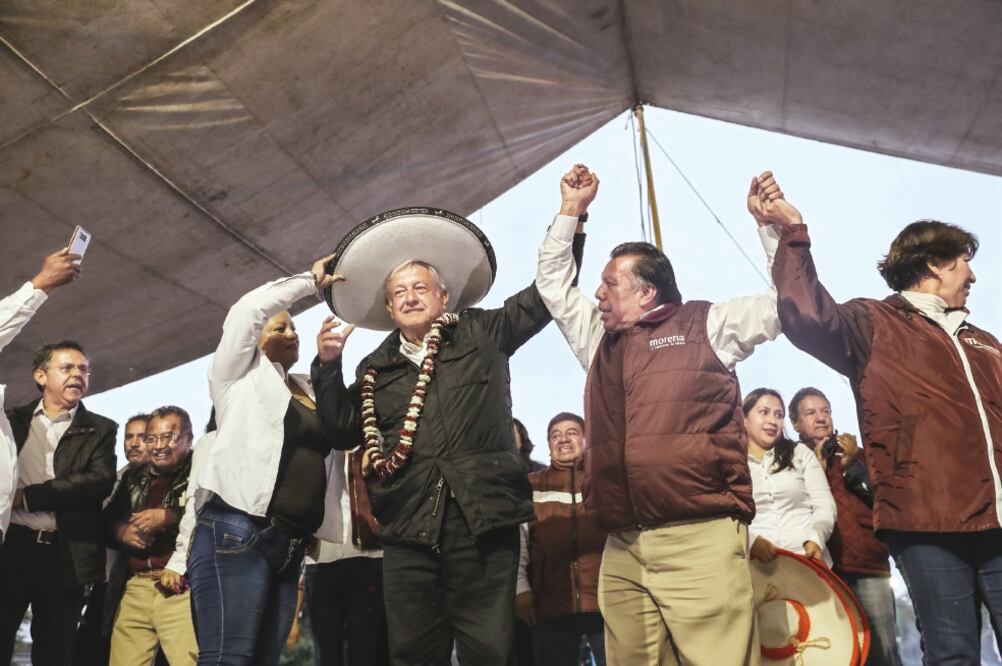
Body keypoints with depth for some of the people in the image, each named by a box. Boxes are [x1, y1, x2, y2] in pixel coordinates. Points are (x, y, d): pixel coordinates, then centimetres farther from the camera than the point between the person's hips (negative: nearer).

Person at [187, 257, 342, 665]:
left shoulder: (310, 391, 21)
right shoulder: (241, 374, 8)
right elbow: (249, 309, -2)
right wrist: (310, 281, 7)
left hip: (288, 548, 6)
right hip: (236, 535, -6)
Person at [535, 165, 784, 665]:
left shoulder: (705, 324, 11)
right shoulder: (599, 341, 24)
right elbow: (552, 283, 31)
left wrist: (770, 224, 7)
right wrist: (571, 210, 29)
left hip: (699, 538, -5)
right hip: (621, 548, 5)